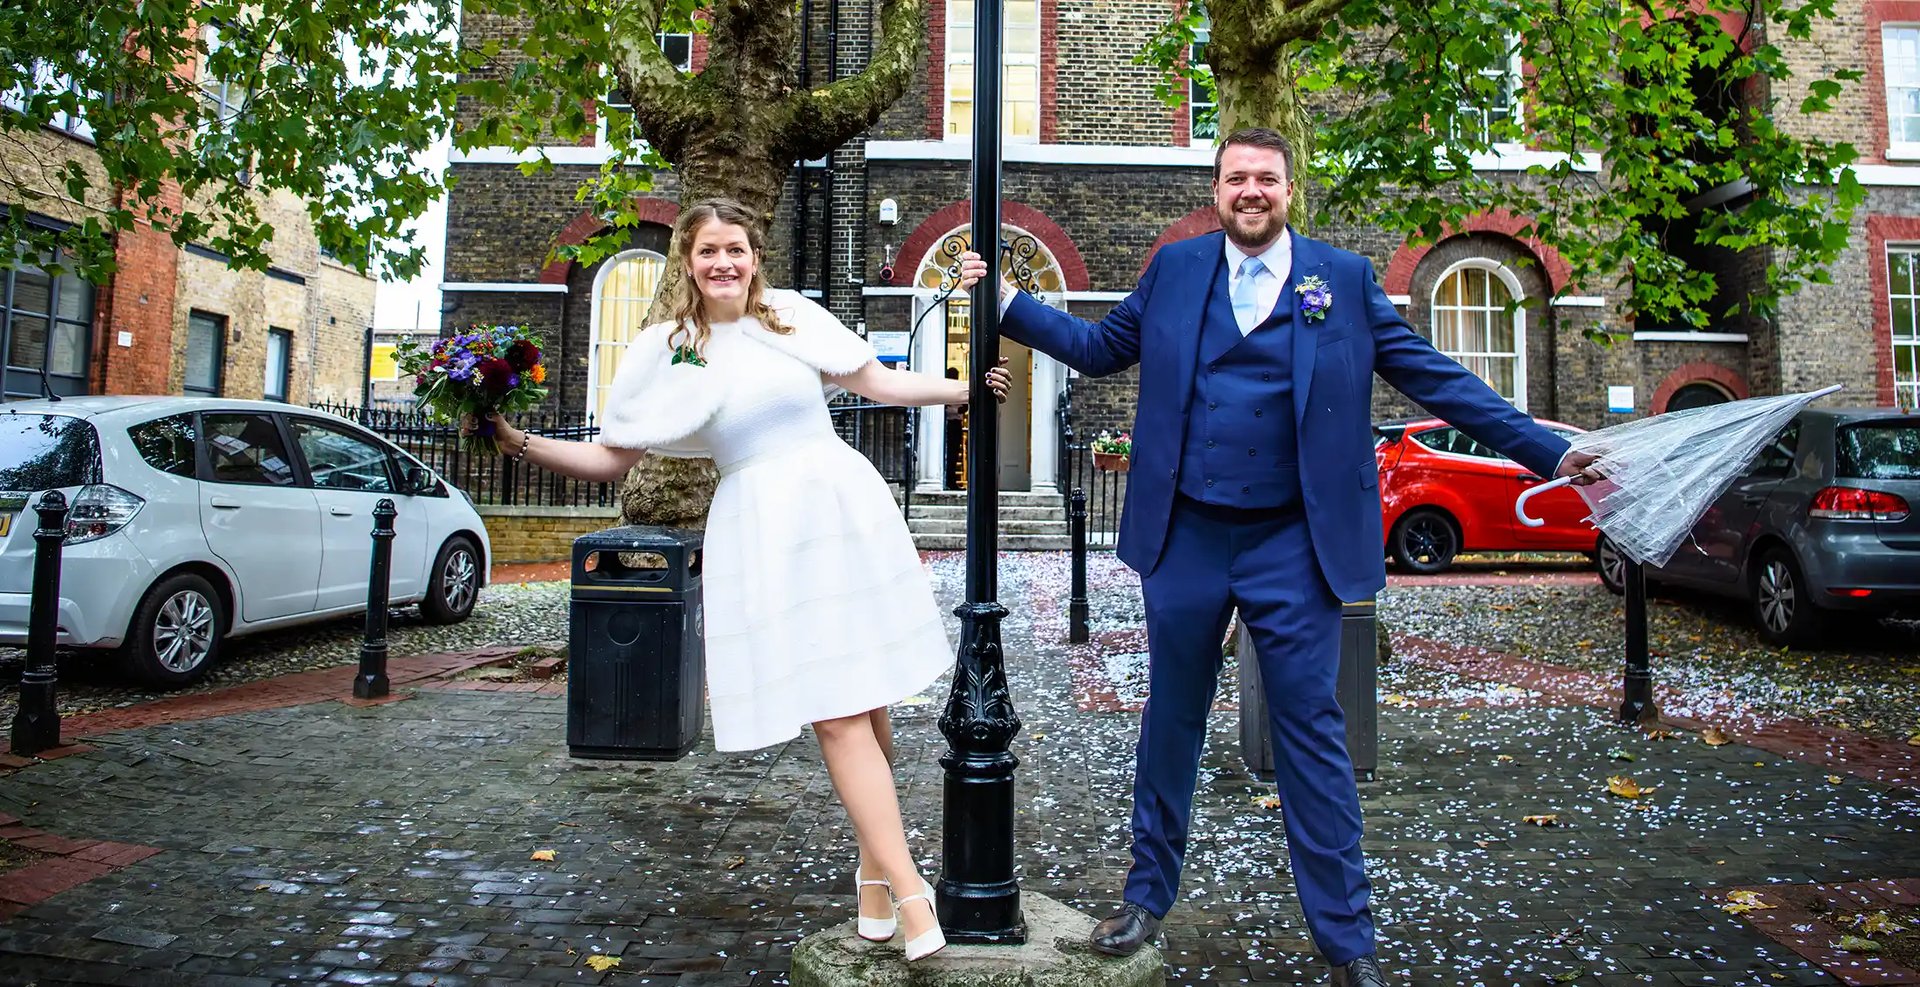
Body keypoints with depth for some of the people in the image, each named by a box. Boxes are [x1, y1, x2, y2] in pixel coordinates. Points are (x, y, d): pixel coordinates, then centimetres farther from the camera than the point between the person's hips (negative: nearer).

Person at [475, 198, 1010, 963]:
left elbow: (878, 383, 11)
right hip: (763, 532, -1)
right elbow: (611, 459, 9)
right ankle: (907, 889, 2)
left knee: (869, 702, 3)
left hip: (845, 506, 1)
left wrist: (968, 389, 9)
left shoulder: (794, 316, 6)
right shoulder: (665, 351, 6)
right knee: (837, 716, -6)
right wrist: (519, 443, 0)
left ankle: (875, 866, 22)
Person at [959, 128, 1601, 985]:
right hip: (1186, 537, 2)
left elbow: (1433, 377, 3)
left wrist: (1549, 454, -1)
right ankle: (1149, 895, 31)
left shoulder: (1344, 278, 3)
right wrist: (1007, 301, 7)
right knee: (1171, 719, 13)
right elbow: (1100, 348, 13)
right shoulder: (1174, 268, 7)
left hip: (1291, 545, -1)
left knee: (1312, 732, 3)